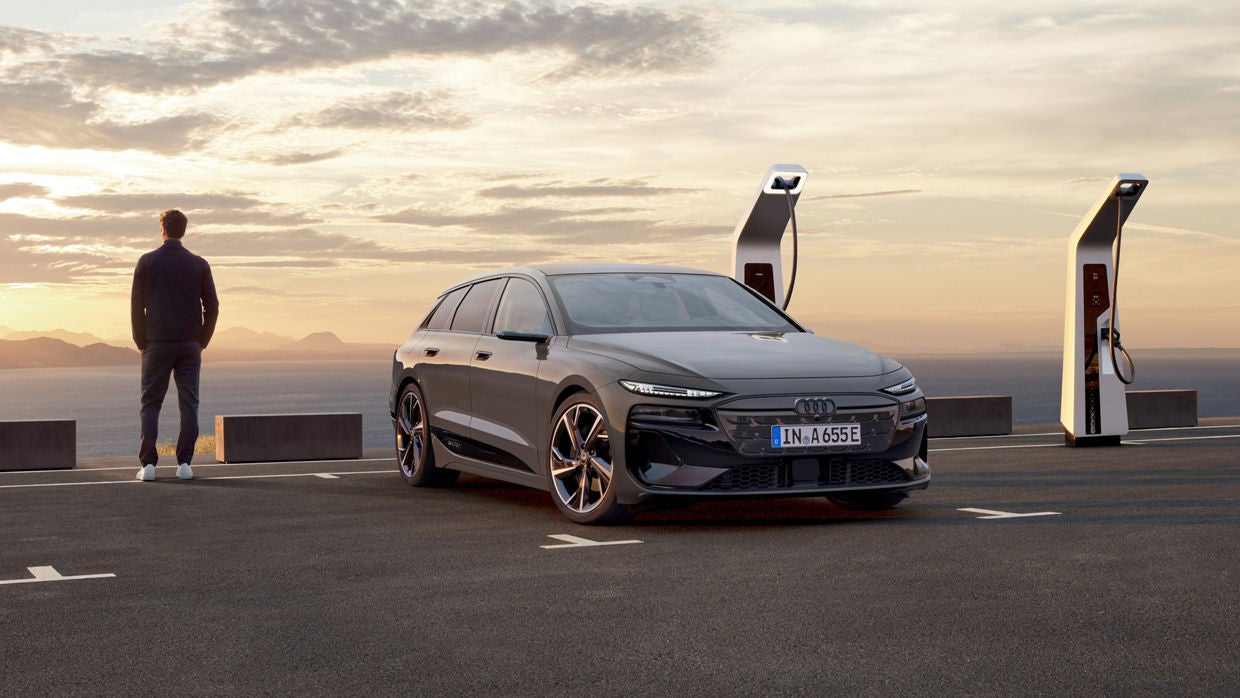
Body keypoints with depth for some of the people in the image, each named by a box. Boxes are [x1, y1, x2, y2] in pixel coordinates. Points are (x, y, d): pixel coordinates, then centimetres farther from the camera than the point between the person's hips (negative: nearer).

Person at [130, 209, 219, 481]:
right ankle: (184, 463, -1)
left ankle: (148, 464, -3)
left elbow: (137, 306, -2)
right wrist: (202, 342, 9)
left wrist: (141, 343, 6)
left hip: (157, 345, -1)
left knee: (151, 404, 5)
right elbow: (212, 307, 1)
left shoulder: (147, 262, -1)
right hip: (189, 346, 1)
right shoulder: (199, 264, 3)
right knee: (189, 405, 4)